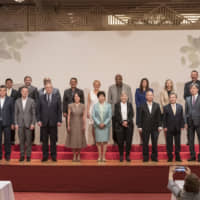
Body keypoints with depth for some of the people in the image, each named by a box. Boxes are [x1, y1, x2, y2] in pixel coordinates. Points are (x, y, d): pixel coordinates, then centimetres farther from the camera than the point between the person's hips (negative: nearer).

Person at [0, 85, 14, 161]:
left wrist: (12, 123, -2)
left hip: (7, 123, -1)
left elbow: (12, 112, 2)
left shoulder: (10, 100, 1)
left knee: (7, 140, 3)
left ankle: (7, 155, 13)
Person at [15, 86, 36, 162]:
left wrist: (33, 123, -7)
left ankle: (28, 156, 10)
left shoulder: (31, 101, -1)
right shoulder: (17, 101, 6)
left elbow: (34, 113, 0)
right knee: (21, 140, 6)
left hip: (28, 123, -2)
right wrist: (16, 123, 0)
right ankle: (22, 155, 14)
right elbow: (16, 113, 7)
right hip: (20, 124, 2)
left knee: (28, 141, 1)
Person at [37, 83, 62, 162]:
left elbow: (59, 110, 3)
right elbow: (38, 110, 5)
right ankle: (45, 156, 13)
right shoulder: (41, 98, 7)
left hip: (53, 122, -1)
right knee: (44, 140, 5)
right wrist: (38, 120, -3)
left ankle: (53, 156, 13)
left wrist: (59, 121, -4)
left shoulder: (56, 98, 5)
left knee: (53, 140, 4)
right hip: (44, 122, 1)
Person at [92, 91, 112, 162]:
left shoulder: (108, 105, 4)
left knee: (105, 141, 0)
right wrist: (99, 123, -11)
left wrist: (104, 123, -10)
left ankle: (103, 156, 7)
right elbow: (93, 116, -1)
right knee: (98, 141, 1)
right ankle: (99, 156, 9)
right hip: (98, 126, 0)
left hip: (106, 125, 0)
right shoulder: (95, 106, 4)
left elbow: (110, 116, 0)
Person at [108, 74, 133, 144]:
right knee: (115, 127, -2)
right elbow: (109, 99, 11)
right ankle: (115, 141, 11)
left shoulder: (127, 87, 6)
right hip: (114, 111, 1)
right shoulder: (111, 88, 8)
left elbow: (130, 99, 8)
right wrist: (110, 108, 2)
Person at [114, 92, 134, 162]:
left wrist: (127, 121, -12)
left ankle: (127, 155, 8)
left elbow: (132, 114, 1)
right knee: (120, 141, -1)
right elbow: (116, 115, -1)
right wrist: (122, 122, -11)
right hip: (120, 125, -1)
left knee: (129, 141, -1)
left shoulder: (130, 105, 8)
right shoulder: (117, 105, 6)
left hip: (128, 125, 1)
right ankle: (121, 156, 9)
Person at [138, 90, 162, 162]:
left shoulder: (157, 105, 8)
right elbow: (140, 117, 2)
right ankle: (145, 158, 11)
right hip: (145, 128, -1)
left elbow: (159, 116, 5)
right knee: (145, 143, 3)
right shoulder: (142, 106, 4)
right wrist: (140, 126, -3)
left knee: (154, 143, 1)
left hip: (155, 127, 1)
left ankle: (154, 157, 13)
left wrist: (160, 126, -1)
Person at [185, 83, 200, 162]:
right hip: (190, 122, 4)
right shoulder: (188, 99, 11)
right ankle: (192, 156, 15)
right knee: (191, 140, 7)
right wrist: (186, 122, 4)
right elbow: (186, 111, 11)